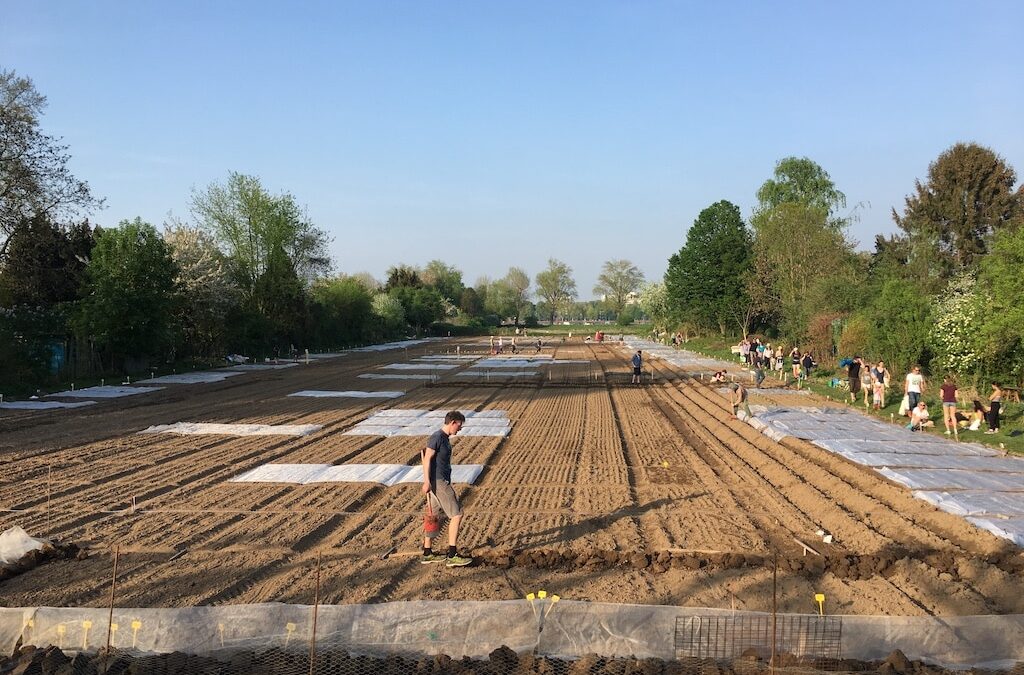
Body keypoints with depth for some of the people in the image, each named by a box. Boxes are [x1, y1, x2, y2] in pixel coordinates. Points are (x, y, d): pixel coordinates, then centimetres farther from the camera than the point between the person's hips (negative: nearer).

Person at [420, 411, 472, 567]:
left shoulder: (445, 438, 14)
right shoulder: (437, 437, -14)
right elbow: (427, 459, -20)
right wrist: (426, 481, -25)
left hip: (442, 482, 10)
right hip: (438, 482, -10)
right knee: (457, 514, -9)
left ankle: (427, 554, 22)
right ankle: (452, 556, -8)